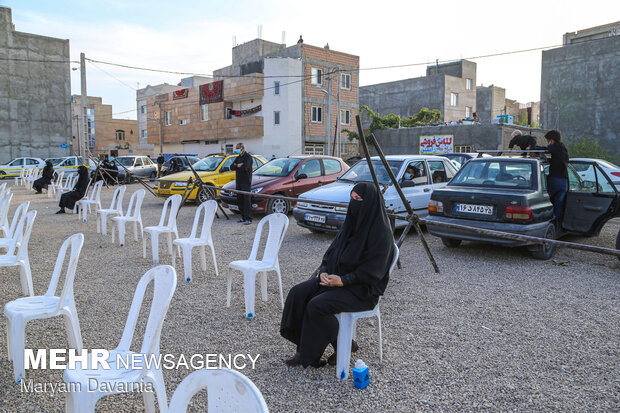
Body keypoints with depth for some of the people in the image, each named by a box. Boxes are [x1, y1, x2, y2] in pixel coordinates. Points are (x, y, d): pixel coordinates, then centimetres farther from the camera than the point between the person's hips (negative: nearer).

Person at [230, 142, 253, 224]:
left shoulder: (248, 157, -8)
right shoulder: (238, 157, 17)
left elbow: (245, 168, -22)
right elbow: (231, 167, 7)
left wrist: (236, 166, -6)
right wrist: (239, 165, -11)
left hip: (246, 181, -8)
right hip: (238, 181, 8)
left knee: (246, 200, -10)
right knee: (239, 200, 9)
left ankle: (248, 219, -11)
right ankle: (243, 217, 17)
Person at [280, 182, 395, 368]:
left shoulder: (380, 231, -16)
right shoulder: (351, 223, 9)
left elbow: (373, 270, -19)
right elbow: (332, 250, 13)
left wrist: (342, 281, -22)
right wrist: (324, 271, -5)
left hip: (363, 289, -8)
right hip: (336, 277, 8)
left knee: (317, 305, -26)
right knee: (298, 293, -11)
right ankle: (304, 349, -2)